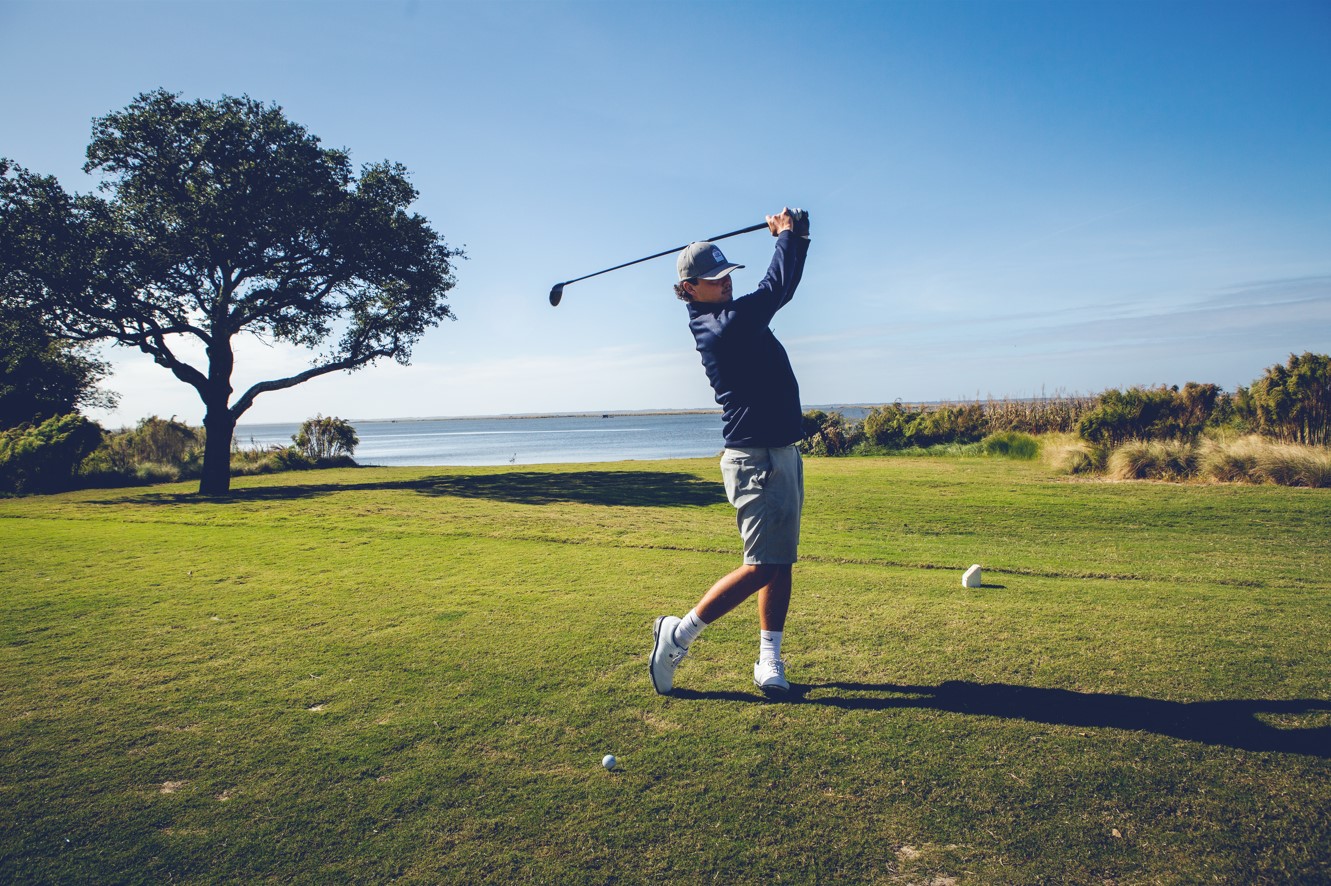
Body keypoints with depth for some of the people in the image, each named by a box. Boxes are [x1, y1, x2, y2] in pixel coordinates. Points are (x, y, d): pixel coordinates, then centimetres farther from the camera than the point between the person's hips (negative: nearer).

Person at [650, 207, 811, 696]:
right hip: (756, 459, -10)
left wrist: (794, 237, 7)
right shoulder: (723, 327, -18)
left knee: (781, 563, 9)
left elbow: (781, 288, 21)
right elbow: (775, 289, -17)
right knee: (762, 566, -9)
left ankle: (769, 660, 15)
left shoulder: (730, 317, 11)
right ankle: (678, 633, 3)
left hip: (781, 455, 10)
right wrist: (789, 233, -1)